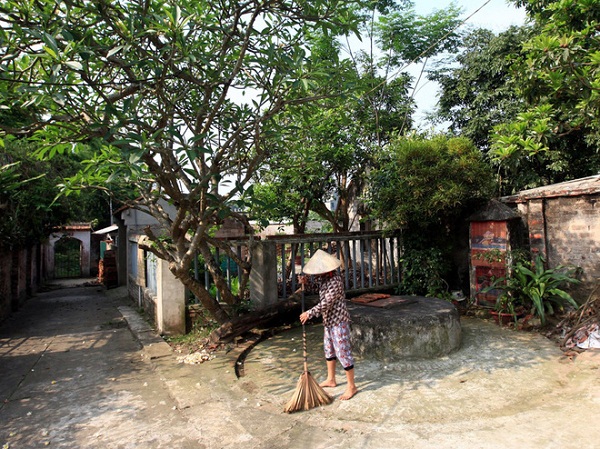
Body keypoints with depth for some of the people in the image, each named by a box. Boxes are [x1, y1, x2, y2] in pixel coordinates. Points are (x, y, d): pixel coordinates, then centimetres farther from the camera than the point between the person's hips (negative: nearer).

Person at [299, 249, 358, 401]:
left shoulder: (335, 281, -26)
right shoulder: (324, 276, 2)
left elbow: (326, 303, -27)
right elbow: (317, 283, 23)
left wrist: (309, 313, -20)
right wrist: (306, 281, 2)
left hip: (338, 321, -10)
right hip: (329, 320, 10)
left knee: (342, 351, -2)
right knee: (329, 348, 20)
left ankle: (351, 386, 11)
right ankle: (331, 379, 37)